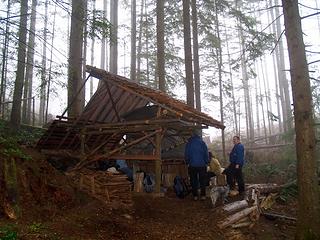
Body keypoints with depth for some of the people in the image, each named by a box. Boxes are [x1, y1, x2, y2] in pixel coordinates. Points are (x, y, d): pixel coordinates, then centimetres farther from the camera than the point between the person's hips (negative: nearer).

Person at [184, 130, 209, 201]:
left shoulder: (188, 143, 1)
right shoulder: (202, 142, 0)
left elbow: (186, 154, 3)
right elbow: (206, 153, 0)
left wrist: (187, 163, 11)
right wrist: (206, 162, 7)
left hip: (192, 165, 0)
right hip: (202, 164, 0)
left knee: (194, 181, 7)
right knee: (202, 180, 8)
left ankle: (195, 196, 7)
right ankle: (203, 195, 6)